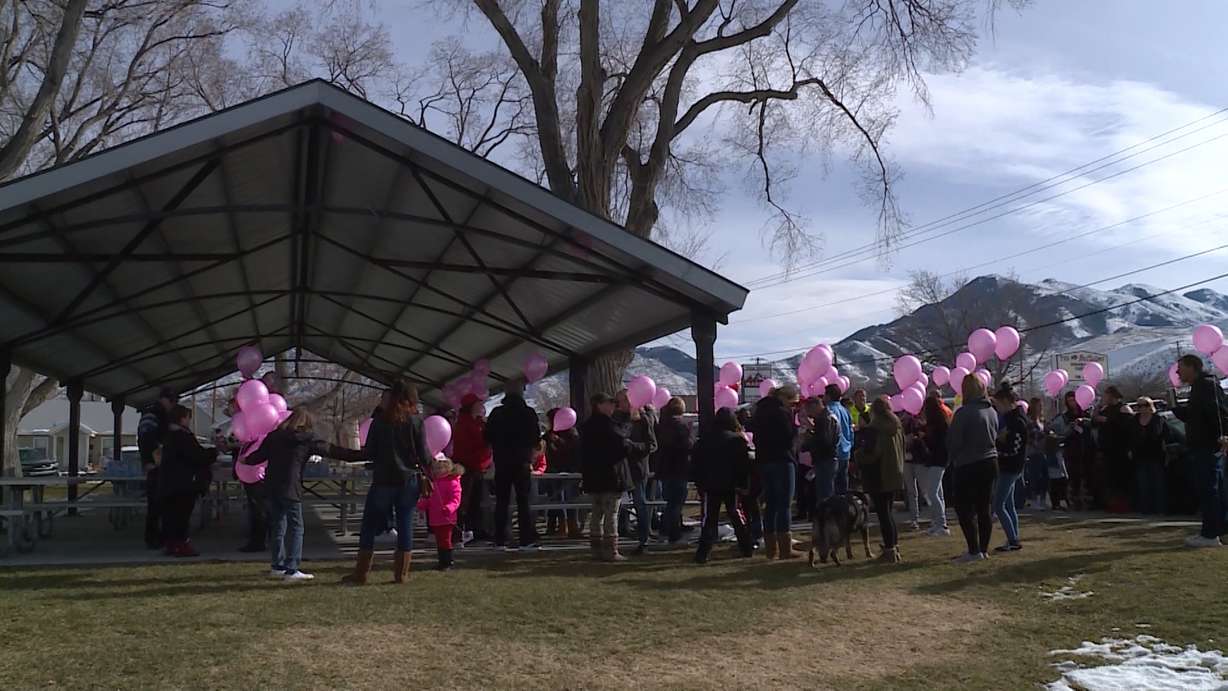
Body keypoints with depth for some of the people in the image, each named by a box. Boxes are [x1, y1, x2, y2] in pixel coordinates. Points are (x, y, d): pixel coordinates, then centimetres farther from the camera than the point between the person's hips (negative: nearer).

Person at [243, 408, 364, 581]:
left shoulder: (274, 436, 12)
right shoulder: (307, 439, -1)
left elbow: (259, 455, 18)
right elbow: (332, 451, 0)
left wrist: (245, 460, 41)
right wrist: (361, 454, 4)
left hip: (272, 487, 6)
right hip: (290, 489, -6)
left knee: (277, 525, 17)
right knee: (296, 527, -1)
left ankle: (277, 566, 25)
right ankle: (291, 570, -6)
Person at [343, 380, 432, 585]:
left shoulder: (380, 421, -3)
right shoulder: (416, 422, -3)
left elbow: (368, 453, -1)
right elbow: (424, 456, -2)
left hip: (383, 481, -1)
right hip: (409, 481, 1)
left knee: (369, 528, 7)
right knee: (405, 527, 8)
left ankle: (360, 574, 8)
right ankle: (401, 574, 9)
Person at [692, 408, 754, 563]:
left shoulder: (704, 440, 3)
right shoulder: (738, 439, -3)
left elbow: (697, 463, 6)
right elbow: (744, 464, -6)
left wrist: (699, 483, 11)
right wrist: (744, 484, -3)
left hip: (710, 486, 0)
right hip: (731, 485, 0)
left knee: (709, 519, 1)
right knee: (736, 515, 13)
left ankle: (703, 553, -7)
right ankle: (747, 547, 17)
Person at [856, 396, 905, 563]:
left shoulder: (875, 428, -14)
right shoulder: (897, 426, 9)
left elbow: (869, 452, -19)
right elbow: (901, 450, 17)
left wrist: (857, 459, 0)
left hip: (878, 476, -7)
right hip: (895, 475, 7)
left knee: (883, 513, -3)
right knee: (888, 512, 17)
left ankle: (890, 550, -3)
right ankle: (894, 545, 19)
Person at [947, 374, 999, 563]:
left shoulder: (964, 412, -17)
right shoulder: (992, 411, 6)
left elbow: (953, 441, -12)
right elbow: (995, 437, 15)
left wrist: (953, 459, 6)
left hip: (968, 466, -7)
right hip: (990, 462, 7)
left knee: (964, 508, -1)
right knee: (984, 508, 11)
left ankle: (974, 551, -4)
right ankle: (984, 549, 15)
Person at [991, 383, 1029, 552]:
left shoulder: (1017, 421, -18)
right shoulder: (1011, 416, 10)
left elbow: (1013, 448, -22)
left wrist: (995, 446, -13)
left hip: (1010, 468, -10)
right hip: (1008, 467, 10)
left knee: (998, 506, -7)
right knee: (1009, 505, 14)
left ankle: (1013, 541, -5)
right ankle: (1014, 540, 19)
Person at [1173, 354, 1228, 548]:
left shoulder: (1206, 384, -11)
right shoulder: (1199, 387, 20)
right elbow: (1189, 416, 26)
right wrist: (1173, 406, 14)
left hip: (1207, 447, -11)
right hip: (1205, 447, 11)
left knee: (1207, 490, -9)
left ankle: (1210, 535, -7)